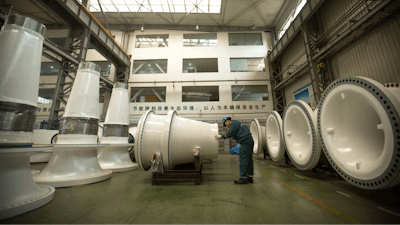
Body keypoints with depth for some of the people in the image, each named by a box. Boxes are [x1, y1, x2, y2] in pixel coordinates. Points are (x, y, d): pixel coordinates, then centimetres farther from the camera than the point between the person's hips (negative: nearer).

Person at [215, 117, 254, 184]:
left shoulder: (233, 123, -6)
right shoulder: (236, 123, 24)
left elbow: (230, 134, -14)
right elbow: (233, 134, 24)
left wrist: (221, 136, -4)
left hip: (246, 142, -10)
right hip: (250, 141, 10)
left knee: (243, 160, -7)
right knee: (249, 160, 13)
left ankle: (243, 178, -2)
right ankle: (249, 177, 20)